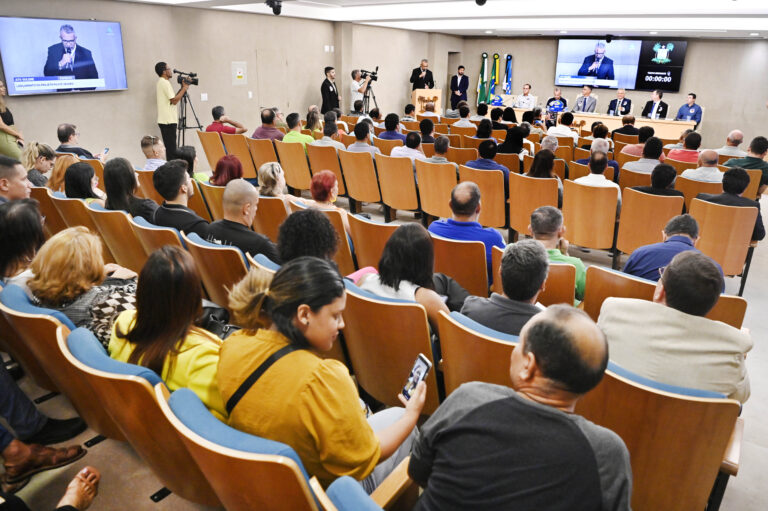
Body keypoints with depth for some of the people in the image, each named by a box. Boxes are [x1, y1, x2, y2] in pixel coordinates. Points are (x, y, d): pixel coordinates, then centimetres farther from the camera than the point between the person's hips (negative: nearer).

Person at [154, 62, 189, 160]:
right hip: (168, 120, -10)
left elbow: (173, 98, 19)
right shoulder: (165, 83, -12)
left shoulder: (160, 82, 19)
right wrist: (184, 88, -9)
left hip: (164, 120, 10)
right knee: (171, 148, -9)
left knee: (169, 147, 10)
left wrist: (182, 88, 12)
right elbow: (174, 100, -17)